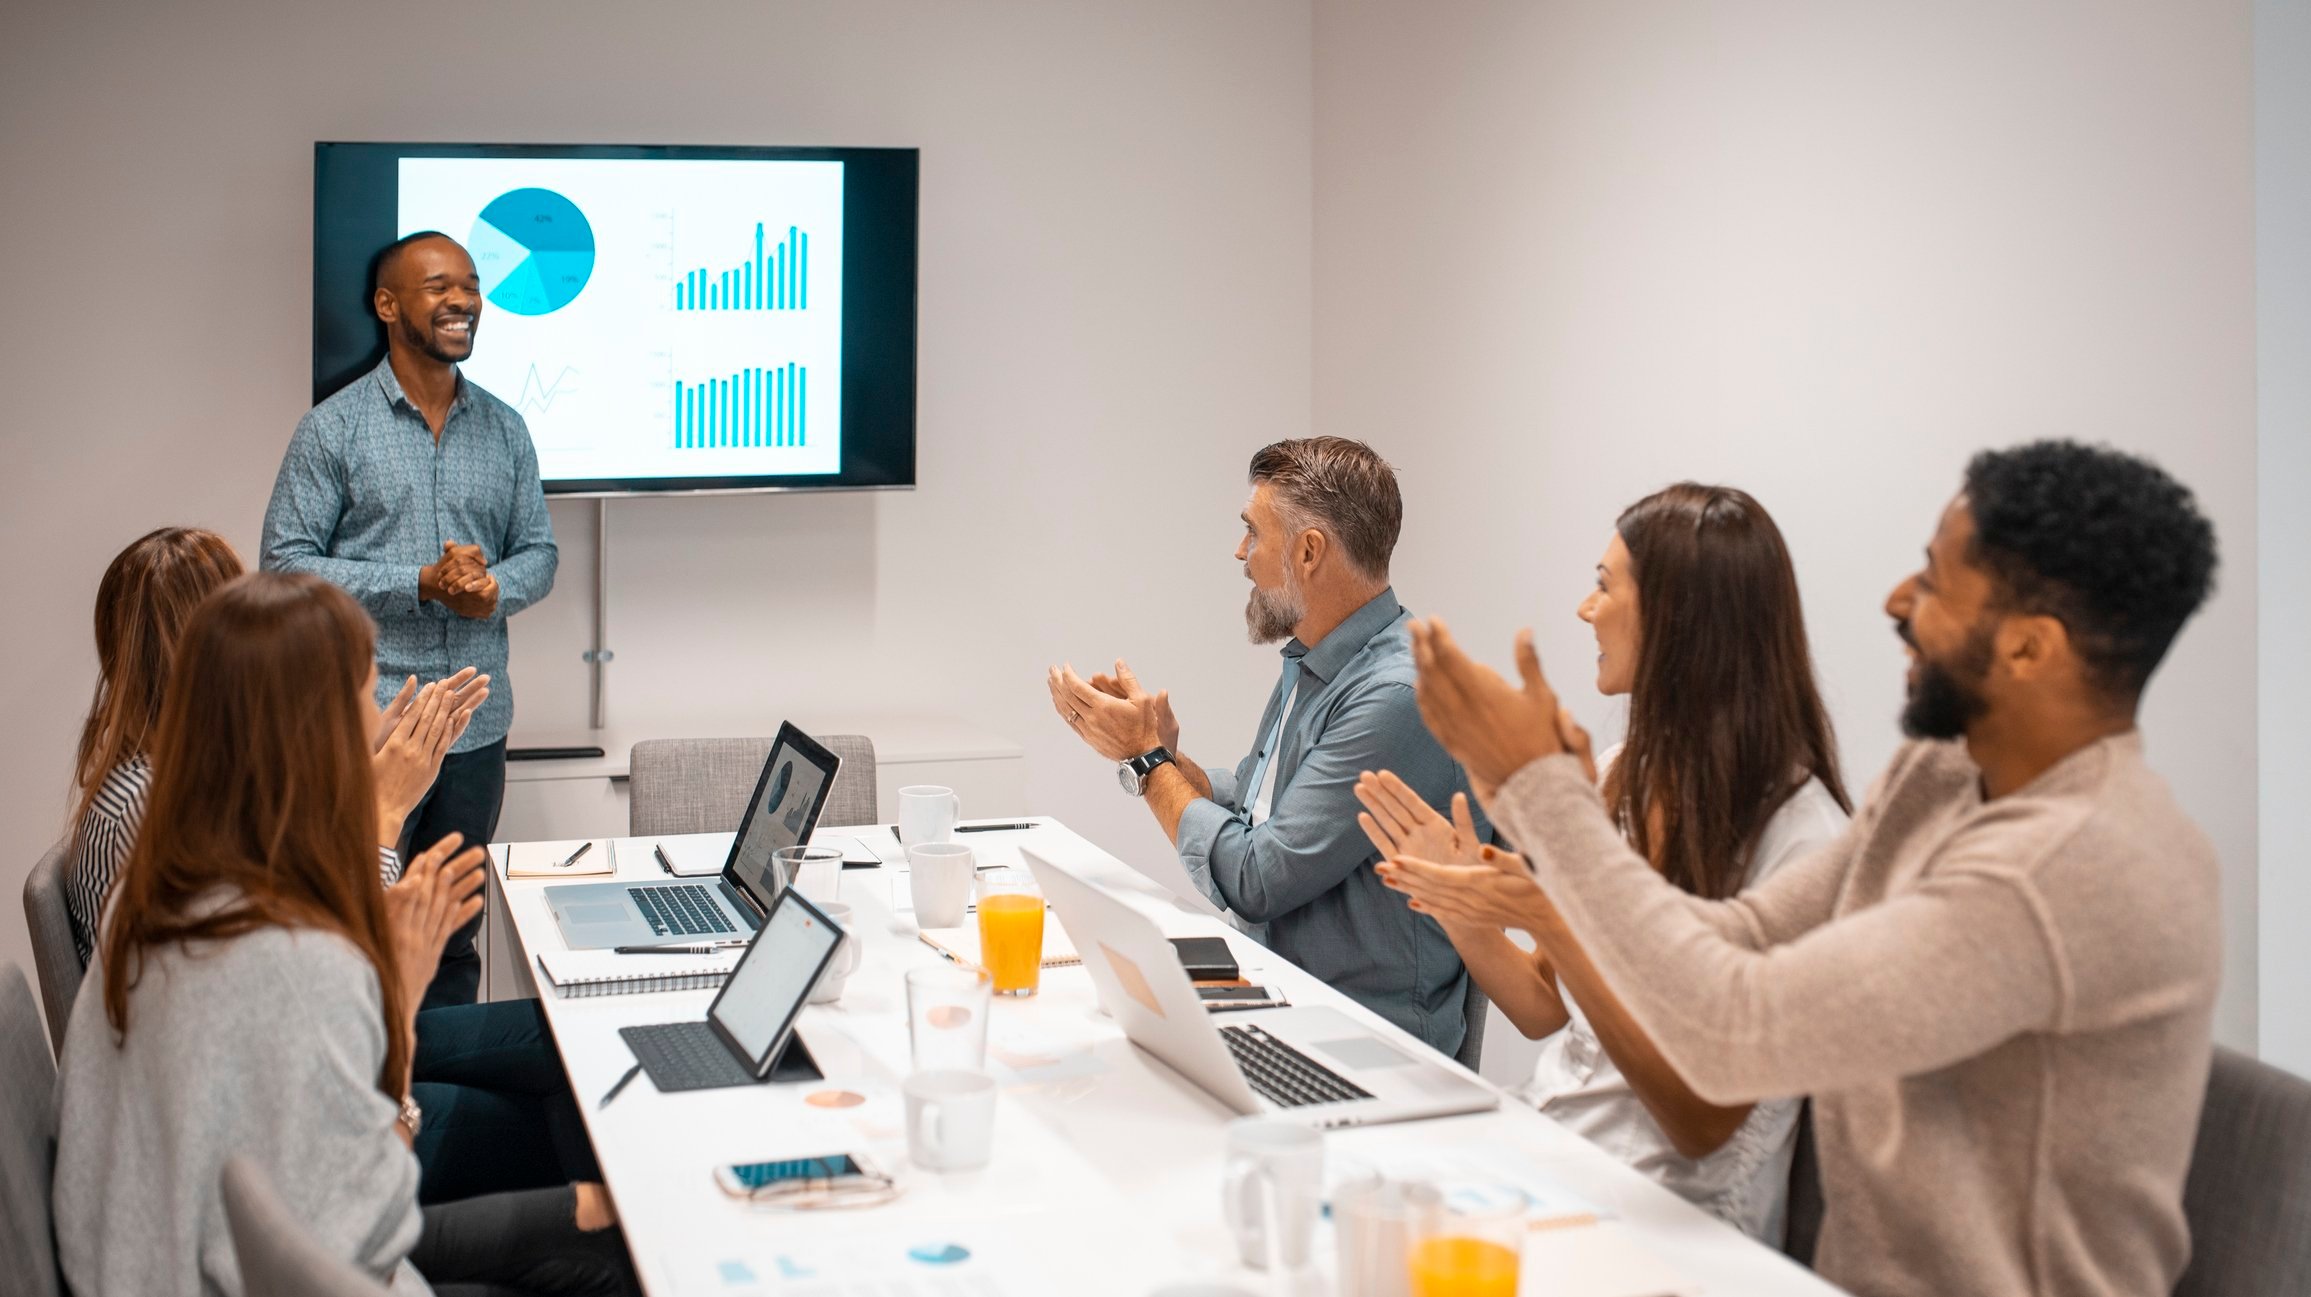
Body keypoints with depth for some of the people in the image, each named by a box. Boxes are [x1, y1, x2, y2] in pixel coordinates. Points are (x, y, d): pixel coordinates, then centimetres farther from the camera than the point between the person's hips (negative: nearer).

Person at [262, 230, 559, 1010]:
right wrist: (422, 584, -16)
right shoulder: (334, 429, -3)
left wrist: (493, 587, -11)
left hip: (476, 722, 4)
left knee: (455, 930, 13)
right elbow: (284, 563, -7)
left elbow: (539, 552, 13)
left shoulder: (504, 431, 10)